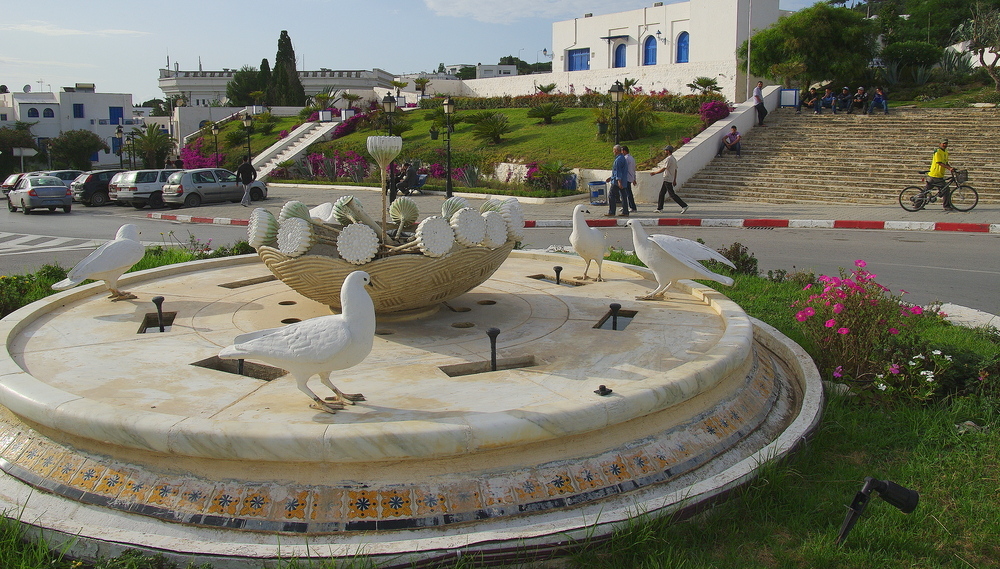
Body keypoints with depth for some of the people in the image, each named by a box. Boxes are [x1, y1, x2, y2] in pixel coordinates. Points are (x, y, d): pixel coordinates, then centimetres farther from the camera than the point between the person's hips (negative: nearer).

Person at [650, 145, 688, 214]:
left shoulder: (668, 159, -16)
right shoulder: (674, 159, 14)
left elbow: (663, 169, -20)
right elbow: (675, 170, 17)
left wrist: (654, 173, -11)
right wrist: (674, 180, 21)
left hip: (668, 179, -10)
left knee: (672, 194, -9)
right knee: (661, 193, 13)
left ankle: (684, 206, -11)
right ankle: (659, 208, 17)